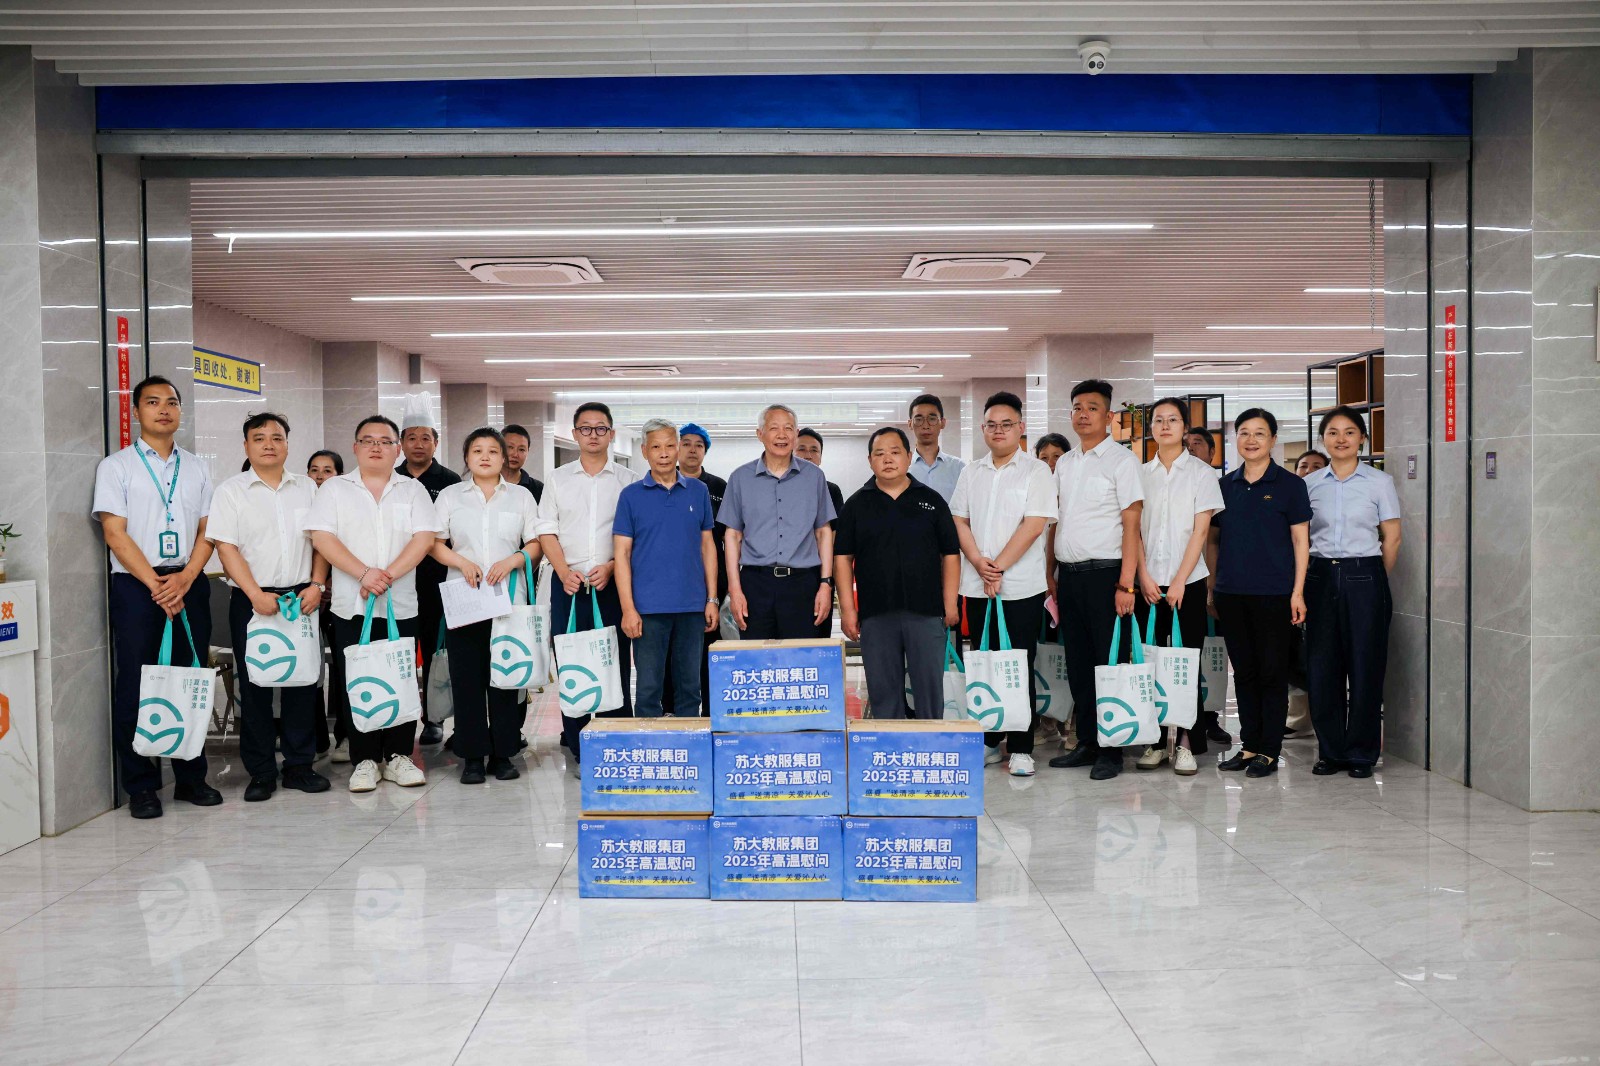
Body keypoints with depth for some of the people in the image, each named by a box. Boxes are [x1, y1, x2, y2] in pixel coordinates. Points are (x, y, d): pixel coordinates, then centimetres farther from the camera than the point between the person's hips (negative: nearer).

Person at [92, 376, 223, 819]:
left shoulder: (195, 468, 13)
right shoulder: (116, 466, 3)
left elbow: (207, 531, 8)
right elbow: (115, 533, -5)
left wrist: (184, 579, -8)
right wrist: (156, 584, -12)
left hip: (189, 584, 3)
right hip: (135, 585, -3)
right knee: (135, 685, -1)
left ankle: (191, 777, 15)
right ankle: (140, 786, 8)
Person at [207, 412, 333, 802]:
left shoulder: (306, 488, 11)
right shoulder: (231, 491, 2)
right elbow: (226, 547, -6)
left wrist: (317, 585, -3)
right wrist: (256, 594, -15)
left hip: (302, 598, 3)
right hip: (253, 600, -2)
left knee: (303, 681, 5)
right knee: (254, 686, 2)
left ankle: (299, 765, 15)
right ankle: (261, 773, 11)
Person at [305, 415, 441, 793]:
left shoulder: (413, 490, 9)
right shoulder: (334, 488, 7)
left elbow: (424, 538, -3)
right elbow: (322, 537, -5)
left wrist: (388, 575, -16)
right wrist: (365, 574, -16)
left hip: (402, 605, 1)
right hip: (351, 605, 0)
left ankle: (398, 755, 12)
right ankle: (365, 760, 11)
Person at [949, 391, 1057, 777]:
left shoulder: (1036, 471, -1)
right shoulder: (970, 472, 13)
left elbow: (1034, 525, -10)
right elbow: (959, 521, 8)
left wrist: (999, 567, -14)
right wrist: (979, 563, -8)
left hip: (1021, 586, -4)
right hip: (977, 586, 4)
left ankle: (1020, 749, 7)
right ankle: (989, 743, 19)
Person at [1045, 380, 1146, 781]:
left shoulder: (1121, 459, -4)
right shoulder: (1064, 464, 15)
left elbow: (1131, 524, -9)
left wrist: (1125, 584, -16)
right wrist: (1051, 574, 11)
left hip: (1104, 572, -6)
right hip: (1069, 574, 6)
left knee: (1109, 664, -1)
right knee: (1077, 664, 10)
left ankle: (1111, 750, 8)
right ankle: (1087, 743, 20)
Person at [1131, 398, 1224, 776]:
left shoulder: (1201, 473, 2)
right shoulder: (1140, 474, 10)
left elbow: (1200, 531, -4)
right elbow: (1134, 528, 6)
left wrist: (1179, 581, -11)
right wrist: (1144, 576, -5)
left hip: (1188, 581, -2)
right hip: (1148, 583, 2)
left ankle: (1186, 743, 4)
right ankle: (1154, 740, 11)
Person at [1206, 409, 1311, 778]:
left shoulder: (1289, 485, 0)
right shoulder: (1225, 485, 11)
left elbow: (1300, 540, -1)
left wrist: (1298, 591, -7)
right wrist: (1211, 588, 9)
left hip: (1273, 592, -4)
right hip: (1231, 593, 4)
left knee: (1272, 671, 1)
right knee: (1243, 671, 10)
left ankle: (1269, 751, 8)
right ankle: (1249, 745, 18)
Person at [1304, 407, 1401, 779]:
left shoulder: (1379, 481, 3)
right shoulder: (1310, 484, 8)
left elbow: (1392, 537, 4)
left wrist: (1374, 580, 3)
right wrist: (1304, 582, 6)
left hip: (1364, 577, -2)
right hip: (1321, 577, 2)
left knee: (1365, 666, 0)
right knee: (1321, 666, 2)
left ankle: (1362, 753, 11)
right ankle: (1330, 751, 14)